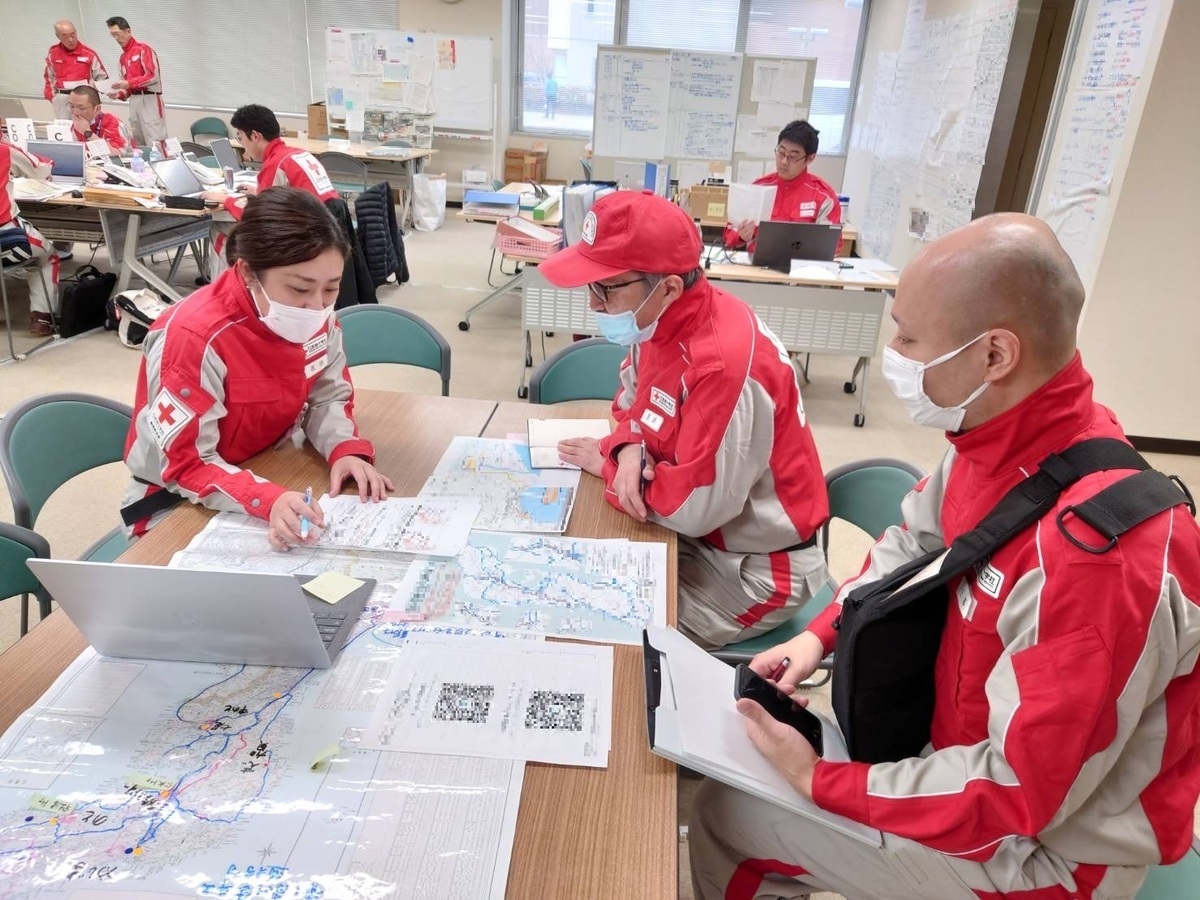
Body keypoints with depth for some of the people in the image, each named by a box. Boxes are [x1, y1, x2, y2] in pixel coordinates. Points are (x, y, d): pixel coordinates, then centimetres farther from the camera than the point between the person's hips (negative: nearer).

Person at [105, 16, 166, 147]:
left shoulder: (144, 49, -3)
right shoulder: (123, 57, 20)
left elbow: (153, 76, -14)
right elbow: (128, 85, 23)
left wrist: (128, 83, -19)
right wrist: (120, 94, 3)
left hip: (149, 99, -8)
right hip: (134, 100, 8)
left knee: (155, 141, -12)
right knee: (138, 143, 6)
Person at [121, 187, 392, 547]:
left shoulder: (316, 317, -12)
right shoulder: (195, 337, -28)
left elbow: (329, 396, 0)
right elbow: (187, 466, -25)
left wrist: (347, 450, -20)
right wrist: (269, 500, -40)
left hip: (269, 474, 5)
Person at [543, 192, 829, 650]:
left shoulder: (726, 363, -34)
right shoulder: (661, 319, -7)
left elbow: (697, 508, -30)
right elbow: (633, 402, 9)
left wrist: (608, 466, -14)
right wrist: (628, 451, -14)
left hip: (757, 568, -8)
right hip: (698, 531, 8)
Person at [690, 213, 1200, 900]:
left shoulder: (1096, 555, -37)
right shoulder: (1001, 439, -10)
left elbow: (1017, 795, -29)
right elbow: (913, 543, 8)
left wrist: (818, 781, -20)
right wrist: (819, 634, -3)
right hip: (961, 746, 7)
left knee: (728, 814, 0)